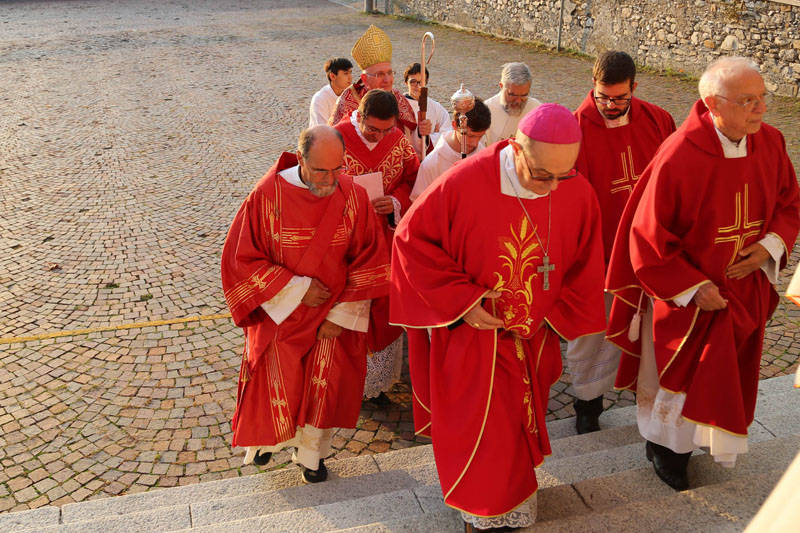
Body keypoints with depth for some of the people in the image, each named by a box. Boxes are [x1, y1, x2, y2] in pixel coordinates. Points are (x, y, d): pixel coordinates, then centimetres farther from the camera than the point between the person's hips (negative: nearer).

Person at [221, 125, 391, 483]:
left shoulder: (353, 196, -12)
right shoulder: (268, 196, -18)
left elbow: (369, 261, -5)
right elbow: (241, 259, -11)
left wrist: (343, 314, -9)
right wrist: (296, 289, -17)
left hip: (334, 316, 1)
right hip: (280, 311, -1)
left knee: (324, 386, 6)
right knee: (278, 387, 7)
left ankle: (311, 451, 32)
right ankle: (267, 436, 40)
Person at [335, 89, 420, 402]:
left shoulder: (397, 140, -1)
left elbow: (413, 179, 6)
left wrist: (396, 203, -15)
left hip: (385, 240, 4)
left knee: (384, 308, 12)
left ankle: (378, 380, 30)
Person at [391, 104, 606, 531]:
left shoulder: (578, 193, -14)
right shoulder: (464, 183, -25)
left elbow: (584, 267, 2)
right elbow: (412, 239, -14)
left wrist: (554, 318, -2)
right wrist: (461, 299, -19)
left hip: (533, 338, 4)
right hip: (472, 334, -3)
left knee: (521, 424, 21)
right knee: (481, 430, 9)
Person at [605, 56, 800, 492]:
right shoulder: (678, 158, -27)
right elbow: (649, 237, -20)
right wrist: (692, 288, -20)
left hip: (742, 288, 6)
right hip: (685, 293, -6)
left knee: (724, 372, 21)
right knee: (681, 376, 10)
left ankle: (680, 443, 47)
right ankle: (665, 447, 38)